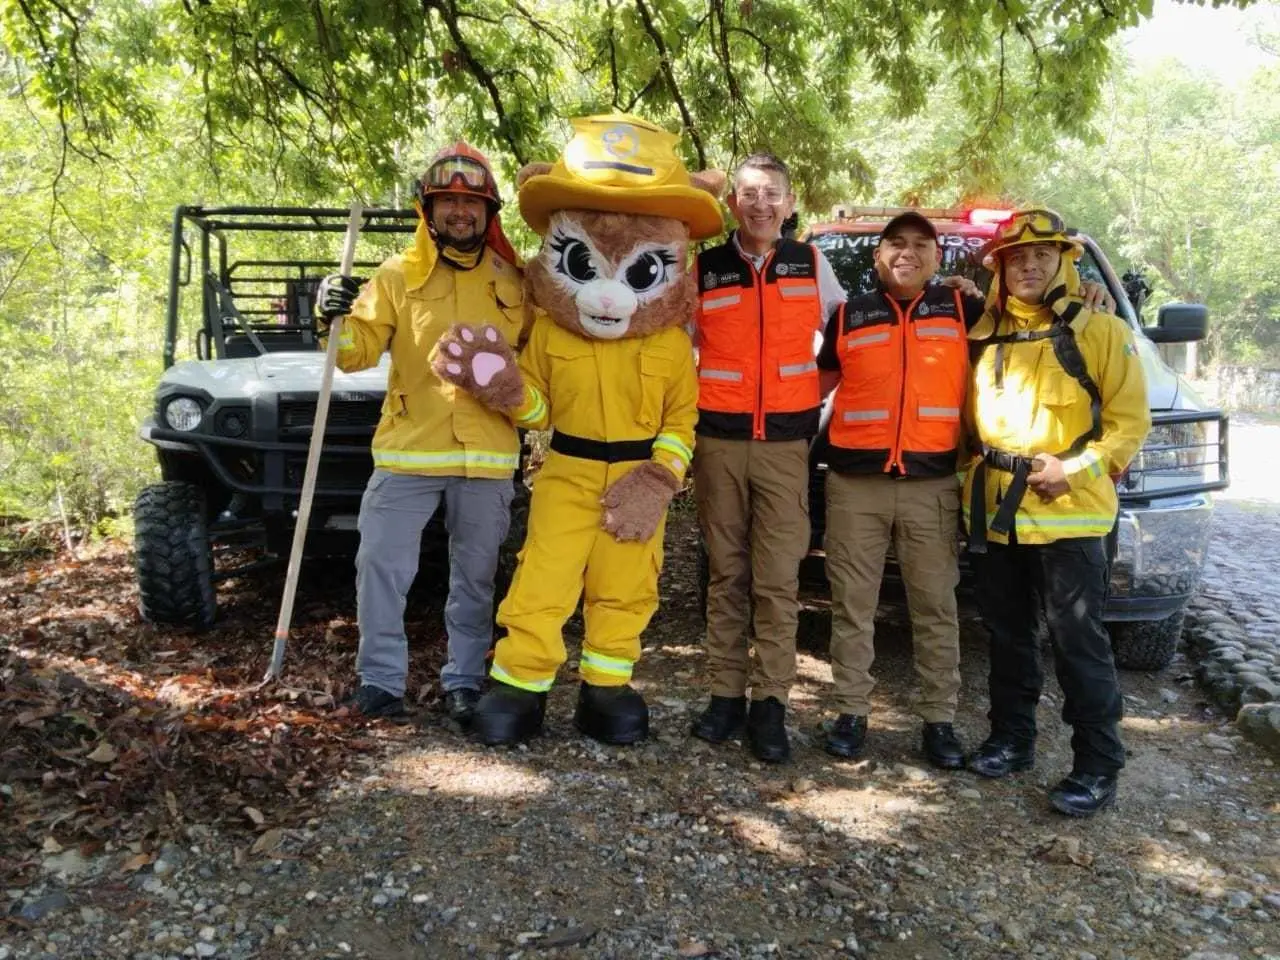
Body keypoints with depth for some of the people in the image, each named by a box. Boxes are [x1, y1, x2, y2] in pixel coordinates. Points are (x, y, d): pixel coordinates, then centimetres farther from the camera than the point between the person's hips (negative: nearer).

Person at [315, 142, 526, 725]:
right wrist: (338, 319, -20)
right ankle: (381, 679, 13)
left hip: (487, 456, 1)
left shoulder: (513, 281, 9)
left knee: (475, 577, 10)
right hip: (407, 451, -1)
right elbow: (359, 351, -2)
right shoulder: (398, 274, 5)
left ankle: (464, 682, 24)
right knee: (381, 566, -3)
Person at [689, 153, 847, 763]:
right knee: (726, 574, 6)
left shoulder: (811, 264, 7)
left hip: (785, 442, -1)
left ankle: (770, 703, 5)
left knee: (778, 578, -3)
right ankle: (726, 693, 15)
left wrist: (814, 399, 6)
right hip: (719, 440, 1)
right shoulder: (703, 270, 6)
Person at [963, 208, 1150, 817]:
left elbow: (1130, 418, -4)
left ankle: (1097, 766, 11)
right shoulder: (983, 338, 11)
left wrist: (1077, 468, -16)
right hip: (994, 512, 5)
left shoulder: (1100, 332, -1)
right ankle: (1011, 739, 29)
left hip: (1067, 513, -5)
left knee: (1079, 642, -1)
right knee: (1007, 635, 15)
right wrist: (976, 470, 3)